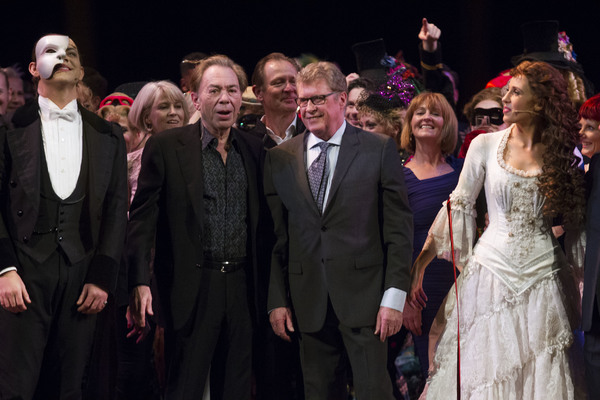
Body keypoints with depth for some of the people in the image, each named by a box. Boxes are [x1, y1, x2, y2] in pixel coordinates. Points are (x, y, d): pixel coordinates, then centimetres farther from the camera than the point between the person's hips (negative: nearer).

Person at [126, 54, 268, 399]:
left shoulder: (255, 150, 10)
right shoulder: (165, 147, -1)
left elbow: (264, 220, 14)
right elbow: (143, 217, -4)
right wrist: (140, 283, -13)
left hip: (242, 286, 4)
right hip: (192, 286, -4)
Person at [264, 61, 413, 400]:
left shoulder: (379, 150, 1)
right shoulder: (280, 159, 8)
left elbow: (400, 228, -2)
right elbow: (276, 235, 9)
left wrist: (395, 296, -9)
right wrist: (278, 300, 3)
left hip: (364, 296, -3)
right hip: (309, 303, 3)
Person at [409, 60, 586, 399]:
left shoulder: (561, 153, 1)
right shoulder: (485, 145, 0)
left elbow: (575, 219, 7)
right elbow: (459, 205, 4)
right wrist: (420, 263, 1)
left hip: (543, 274, 0)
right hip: (492, 266, 0)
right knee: (482, 373, 2)